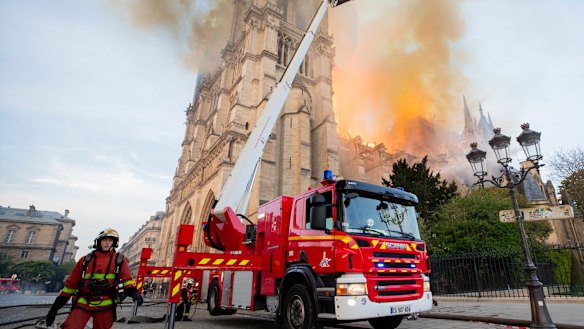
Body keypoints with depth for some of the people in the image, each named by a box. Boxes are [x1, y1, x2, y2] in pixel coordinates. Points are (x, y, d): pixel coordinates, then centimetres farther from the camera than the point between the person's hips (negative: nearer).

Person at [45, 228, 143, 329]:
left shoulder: (120, 260, 6)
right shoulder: (86, 259, 10)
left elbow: (126, 279, 0)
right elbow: (71, 283, 12)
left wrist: (133, 292, -20)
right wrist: (55, 306, 10)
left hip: (105, 306, 0)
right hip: (83, 303, 1)